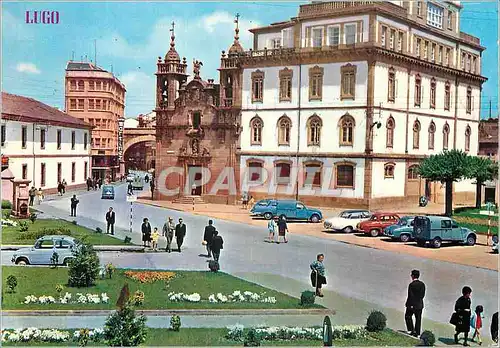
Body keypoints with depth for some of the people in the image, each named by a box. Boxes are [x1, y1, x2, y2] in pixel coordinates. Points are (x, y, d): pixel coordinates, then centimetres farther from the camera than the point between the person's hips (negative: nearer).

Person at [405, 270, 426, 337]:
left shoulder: (411, 285, -16)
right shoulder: (422, 284, 2)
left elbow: (410, 296, -17)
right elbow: (423, 294, 5)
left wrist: (407, 303, -7)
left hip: (412, 304, -6)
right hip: (420, 304, 6)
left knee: (408, 316, 12)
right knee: (418, 318, 9)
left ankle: (411, 330, 4)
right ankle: (417, 333, 11)